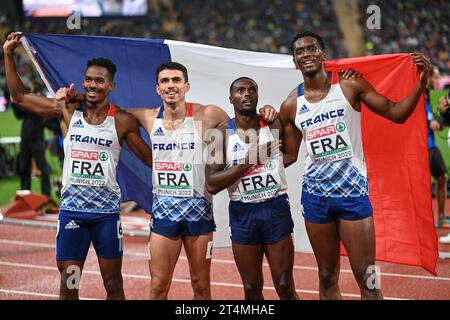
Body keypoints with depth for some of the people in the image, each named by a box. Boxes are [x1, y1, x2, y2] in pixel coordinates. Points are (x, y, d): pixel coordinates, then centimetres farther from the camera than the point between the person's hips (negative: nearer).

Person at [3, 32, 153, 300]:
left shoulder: (123, 121, -4)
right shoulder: (68, 110, 2)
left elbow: (150, 159, 4)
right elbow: (20, 96, 8)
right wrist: (8, 56, 3)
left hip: (107, 211, -1)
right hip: (72, 210, 1)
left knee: (113, 284, 7)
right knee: (68, 284, 5)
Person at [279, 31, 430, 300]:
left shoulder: (349, 86, -3)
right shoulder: (291, 106, 5)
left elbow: (396, 113, -1)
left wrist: (421, 84, -15)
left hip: (353, 190, -3)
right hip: (315, 194, 3)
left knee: (367, 278, -5)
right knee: (327, 277, 10)